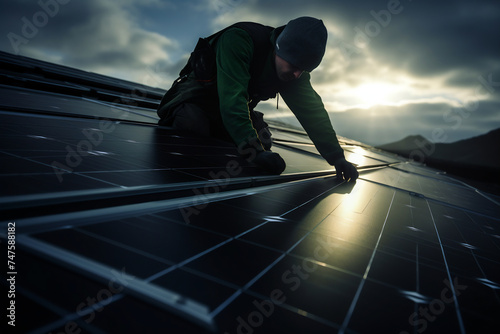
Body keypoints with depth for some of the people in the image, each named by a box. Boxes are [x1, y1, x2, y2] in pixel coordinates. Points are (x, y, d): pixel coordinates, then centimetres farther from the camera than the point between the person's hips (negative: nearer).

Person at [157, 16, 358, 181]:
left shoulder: (295, 72, -12)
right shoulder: (238, 40, -33)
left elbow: (313, 111, -11)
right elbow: (232, 98, -45)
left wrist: (336, 157, -20)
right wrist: (254, 150, -54)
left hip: (237, 108, 6)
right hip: (198, 94, -6)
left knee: (262, 139, -8)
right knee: (191, 125, -34)